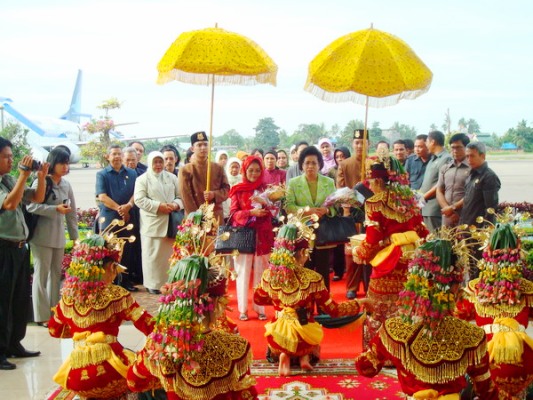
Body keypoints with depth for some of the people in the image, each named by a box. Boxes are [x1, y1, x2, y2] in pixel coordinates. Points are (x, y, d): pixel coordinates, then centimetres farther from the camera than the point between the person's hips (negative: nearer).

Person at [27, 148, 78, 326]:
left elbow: (72, 212, 12)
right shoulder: (41, 182, -9)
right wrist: (56, 209, -21)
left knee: (56, 274, 12)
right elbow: (31, 206, -18)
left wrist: (75, 235, 11)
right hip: (42, 236, -6)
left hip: (59, 236, 6)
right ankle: (42, 315, 6)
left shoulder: (66, 184, 9)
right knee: (41, 274, -1)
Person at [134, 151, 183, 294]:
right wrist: (159, 206, -16)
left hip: (170, 222, 3)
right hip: (152, 222, -3)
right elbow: (139, 200, -8)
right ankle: (153, 284, 7)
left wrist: (176, 205, -11)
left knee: (170, 253, 4)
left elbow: (181, 195, 11)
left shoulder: (172, 177, 14)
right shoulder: (142, 179, 2)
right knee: (153, 254, 0)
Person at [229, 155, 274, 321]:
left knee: (260, 273, 3)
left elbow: (273, 211, 2)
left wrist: (264, 202, -17)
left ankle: (260, 308, 10)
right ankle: (243, 309, 7)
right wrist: (251, 212, -18)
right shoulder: (238, 190, 5)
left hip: (262, 236, 1)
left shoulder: (265, 188, 10)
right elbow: (233, 214, -3)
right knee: (243, 272, 0)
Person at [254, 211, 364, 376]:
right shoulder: (312, 279, -17)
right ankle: (305, 356, 10)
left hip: (278, 338, 1)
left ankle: (284, 356, 7)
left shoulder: (269, 275, -8)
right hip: (303, 339, -1)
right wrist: (357, 304, 9)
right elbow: (333, 310, -6)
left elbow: (258, 298, 13)